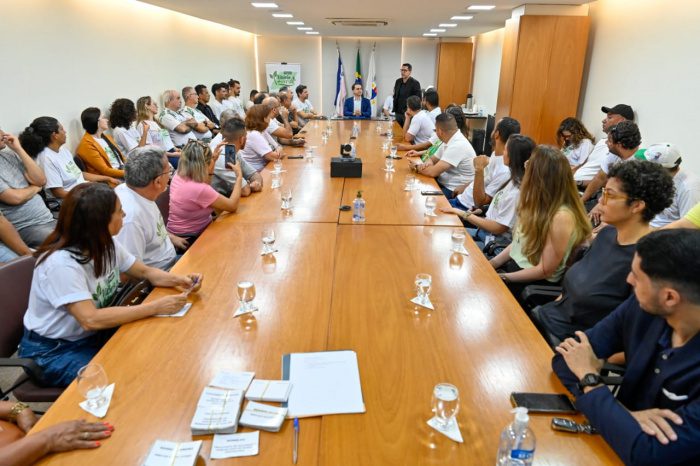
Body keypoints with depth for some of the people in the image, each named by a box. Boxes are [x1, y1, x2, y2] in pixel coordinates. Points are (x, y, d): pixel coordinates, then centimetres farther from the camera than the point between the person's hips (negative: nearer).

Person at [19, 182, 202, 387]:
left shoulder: (107, 244, -6)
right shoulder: (61, 263, -31)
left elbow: (146, 272, 5)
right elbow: (90, 319, -37)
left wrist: (179, 280, -14)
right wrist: (155, 307, -37)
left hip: (94, 335, 7)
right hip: (53, 351, -7)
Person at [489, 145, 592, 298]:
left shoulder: (561, 216, -24)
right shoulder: (542, 203, 3)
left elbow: (544, 270, -20)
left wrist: (503, 277, -15)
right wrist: (492, 263, 2)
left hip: (536, 283, -8)